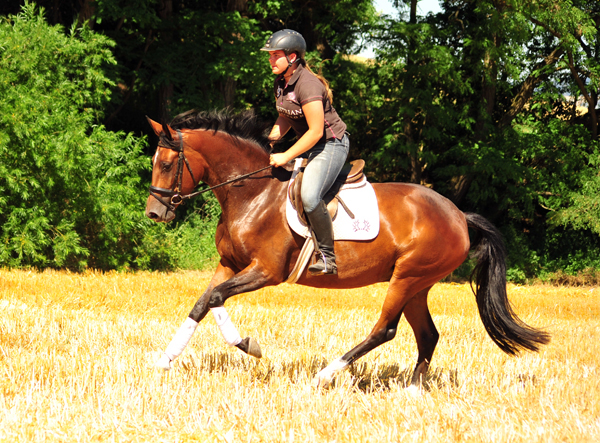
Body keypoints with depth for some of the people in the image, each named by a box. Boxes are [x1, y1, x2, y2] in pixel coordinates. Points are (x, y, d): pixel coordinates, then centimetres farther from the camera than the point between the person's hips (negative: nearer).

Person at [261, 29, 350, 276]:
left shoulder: (307, 85, -23)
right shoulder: (281, 82, 5)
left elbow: (316, 131, -25)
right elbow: (286, 117, 18)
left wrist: (286, 157, -23)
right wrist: (270, 140, 1)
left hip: (331, 144, -10)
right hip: (308, 145, 10)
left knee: (309, 196, -29)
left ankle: (327, 257, -16)